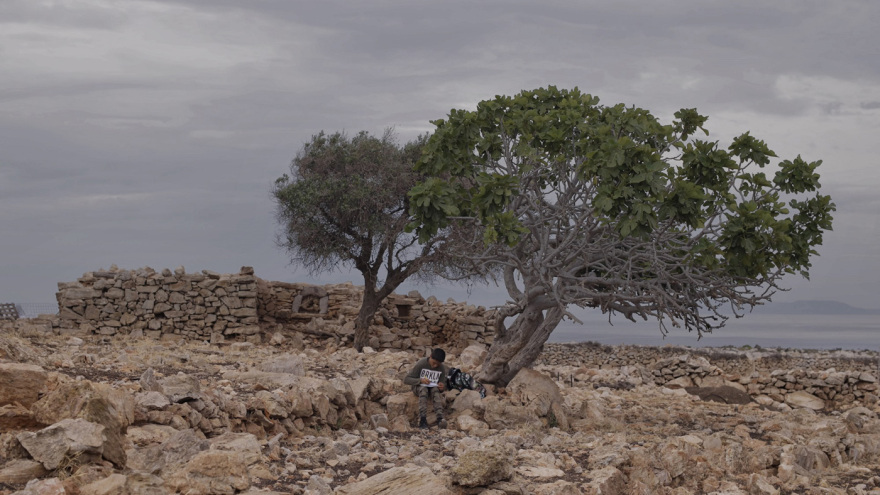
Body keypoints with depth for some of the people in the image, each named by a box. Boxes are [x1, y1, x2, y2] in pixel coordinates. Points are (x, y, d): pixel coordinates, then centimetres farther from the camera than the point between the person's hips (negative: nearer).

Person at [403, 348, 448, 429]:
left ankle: (440, 418, -51)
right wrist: (420, 380, -32)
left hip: (433, 388, 2)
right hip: (419, 387, -2)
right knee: (423, 389, -37)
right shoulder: (421, 364, -17)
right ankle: (423, 419, -49)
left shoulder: (442, 368, -7)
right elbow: (406, 379, -16)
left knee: (435, 390, -33)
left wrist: (442, 387, -23)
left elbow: (442, 385, 2)